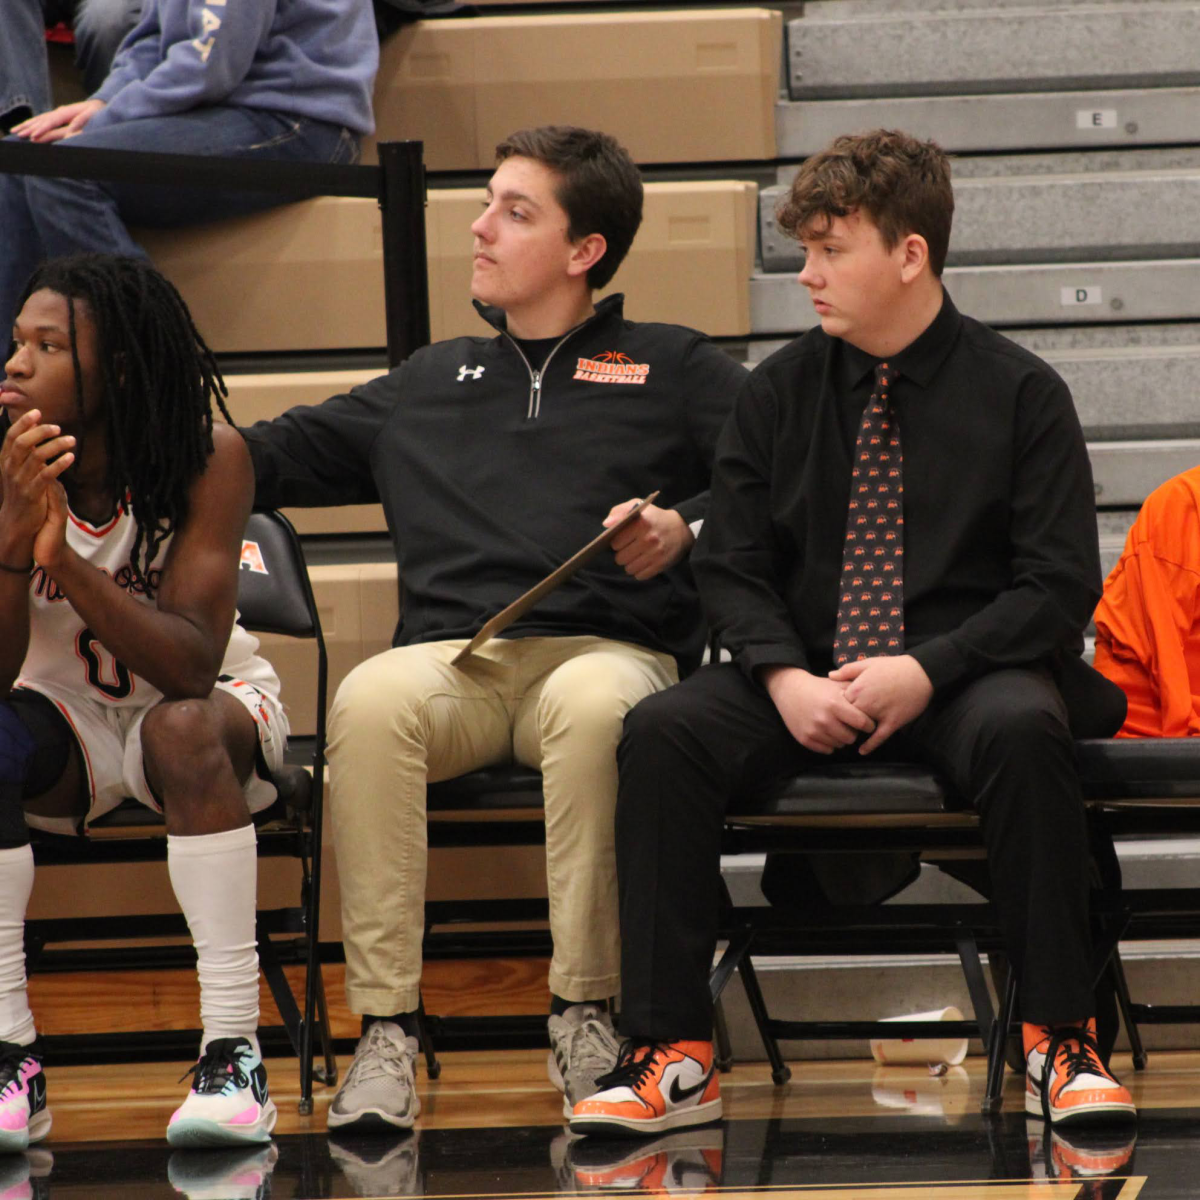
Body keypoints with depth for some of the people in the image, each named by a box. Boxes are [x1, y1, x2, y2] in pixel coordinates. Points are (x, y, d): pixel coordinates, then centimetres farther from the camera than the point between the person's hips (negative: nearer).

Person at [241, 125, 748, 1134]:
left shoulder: (672, 370, 18)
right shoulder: (430, 385, 31)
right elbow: (276, 456, 32)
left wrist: (685, 530, -9)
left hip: (608, 647, -3)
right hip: (453, 659, 3)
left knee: (592, 707, -40)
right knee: (370, 702, -34)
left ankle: (584, 1012, -31)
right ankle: (385, 1031, -33)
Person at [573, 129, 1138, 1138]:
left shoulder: (1019, 393, -1)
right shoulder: (780, 393, 8)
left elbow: (1060, 585, -5)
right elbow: (733, 565, 7)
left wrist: (926, 670, -18)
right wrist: (785, 677, -14)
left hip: (959, 677, -3)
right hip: (810, 684, 3)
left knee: (1022, 731, -38)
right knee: (660, 734, -26)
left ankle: (1060, 1042, -26)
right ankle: (672, 1055, -25)